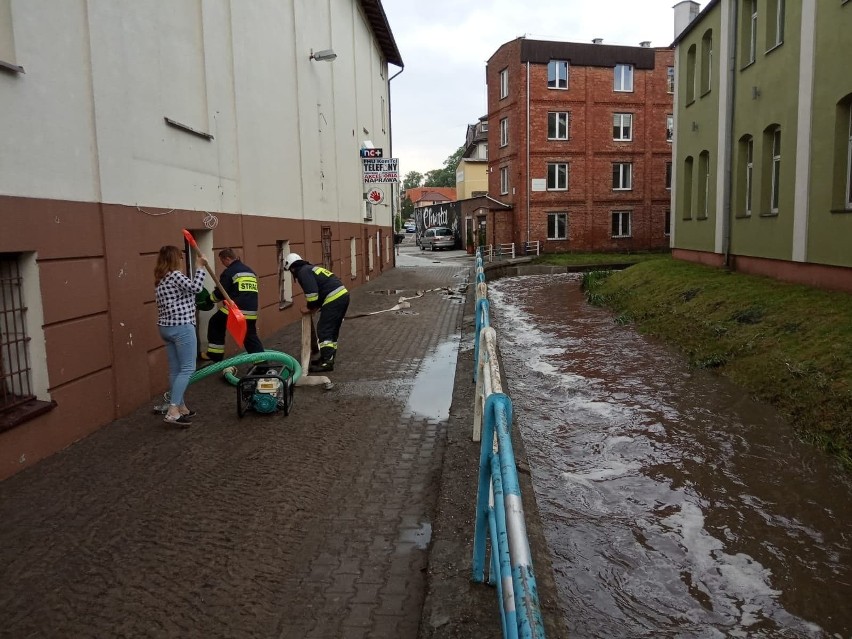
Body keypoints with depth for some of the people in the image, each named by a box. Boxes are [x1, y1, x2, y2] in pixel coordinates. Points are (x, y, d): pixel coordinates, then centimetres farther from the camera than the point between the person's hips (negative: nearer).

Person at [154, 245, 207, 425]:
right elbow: (196, 287, -23)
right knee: (187, 368, -6)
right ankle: (173, 410, -12)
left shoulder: (160, 280, 16)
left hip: (166, 327, 9)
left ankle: (181, 408, 19)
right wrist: (199, 266, -15)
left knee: (175, 369, 12)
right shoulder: (175, 275, -12)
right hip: (181, 327, -9)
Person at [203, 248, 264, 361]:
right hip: (251, 311, 6)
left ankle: (214, 355, 20)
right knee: (251, 336, 13)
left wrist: (211, 298, 14)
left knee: (215, 325, 17)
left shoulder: (229, 272, -5)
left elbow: (220, 293, -6)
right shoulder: (250, 271, 18)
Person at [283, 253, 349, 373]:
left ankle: (326, 362, -9)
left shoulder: (303, 272, -5)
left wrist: (310, 307, 0)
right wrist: (316, 306, 21)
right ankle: (329, 358, 25)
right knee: (333, 330, 17)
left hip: (334, 300, -10)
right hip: (343, 295, 10)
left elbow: (312, 292, -16)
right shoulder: (312, 268, 25)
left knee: (323, 330, -7)